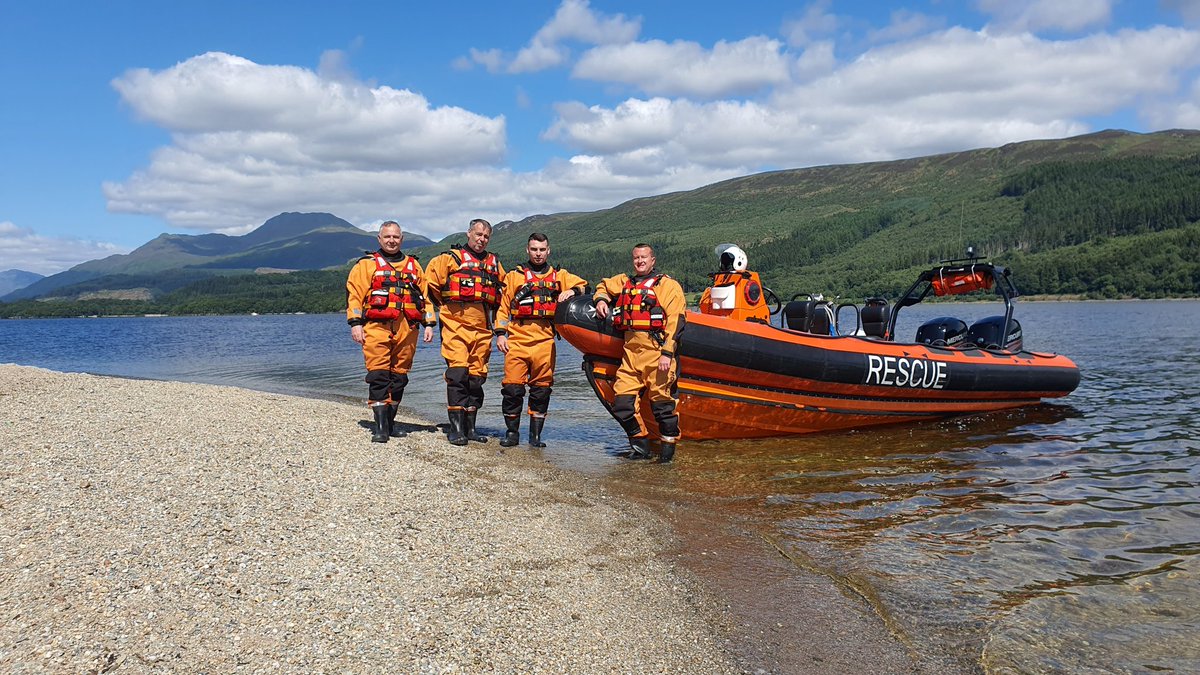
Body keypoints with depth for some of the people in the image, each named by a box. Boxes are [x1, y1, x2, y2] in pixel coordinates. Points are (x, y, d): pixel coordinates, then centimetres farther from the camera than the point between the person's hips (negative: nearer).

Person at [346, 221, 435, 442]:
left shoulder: (414, 266, 20)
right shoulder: (366, 265, 10)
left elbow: (425, 295, 20)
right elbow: (354, 294, 3)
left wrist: (428, 324, 11)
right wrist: (355, 323, -7)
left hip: (406, 329, 4)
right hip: (377, 327, -3)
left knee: (399, 377, 6)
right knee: (379, 376, -10)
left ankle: (390, 422, 16)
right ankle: (380, 426, -10)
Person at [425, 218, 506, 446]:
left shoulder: (494, 263, 19)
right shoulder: (451, 258, 4)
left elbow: (502, 292, 32)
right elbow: (430, 282, 4)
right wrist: (446, 305, 9)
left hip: (482, 327, 5)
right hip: (456, 324, -5)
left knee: (477, 376, 5)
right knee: (458, 374, -12)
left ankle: (470, 427, 13)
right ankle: (456, 427, -10)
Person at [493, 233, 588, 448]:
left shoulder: (559, 276, 17)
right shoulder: (515, 276, 15)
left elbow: (584, 285, 11)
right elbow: (504, 306, 14)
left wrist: (572, 291, -10)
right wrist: (500, 333, 4)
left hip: (544, 340, 1)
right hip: (517, 339, -1)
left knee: (541, 389, 2)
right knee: (512, 387, -5)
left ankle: (536, 434, 11)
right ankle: (512, 432, 8)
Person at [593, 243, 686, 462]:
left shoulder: (667, 285, 1)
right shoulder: (625, 282, 19)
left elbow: (675, 321, -7)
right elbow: (604, 286, 39)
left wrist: (667, 353, -16)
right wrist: (601, 300, 15)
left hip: (656, 351, -6)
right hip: (630, 352, 6)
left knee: (661, 401, -5)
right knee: (621, 402, 1)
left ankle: (669, 444, 10)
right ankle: (640, 444, 16)